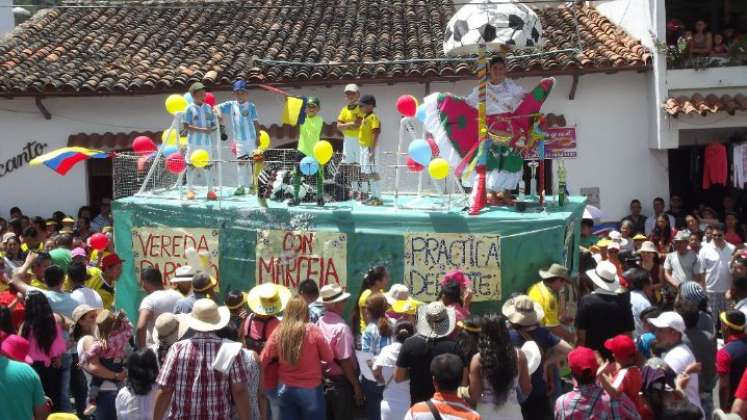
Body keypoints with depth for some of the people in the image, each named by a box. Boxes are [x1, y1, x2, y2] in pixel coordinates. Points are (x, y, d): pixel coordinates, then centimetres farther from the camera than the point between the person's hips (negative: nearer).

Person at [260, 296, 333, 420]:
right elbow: (329, 358, -3)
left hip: (285, 389, 3)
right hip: (310, 389, -3)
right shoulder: (313, 331, -13)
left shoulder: (278, 332, -6)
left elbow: (263, 360, 1)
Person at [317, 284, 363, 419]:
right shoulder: (341, 328, -20)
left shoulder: (319, 323, 0)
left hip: (323, 380, 7)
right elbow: (345, 361, -20)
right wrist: (356, 386, -11)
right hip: (339, 382, -7)